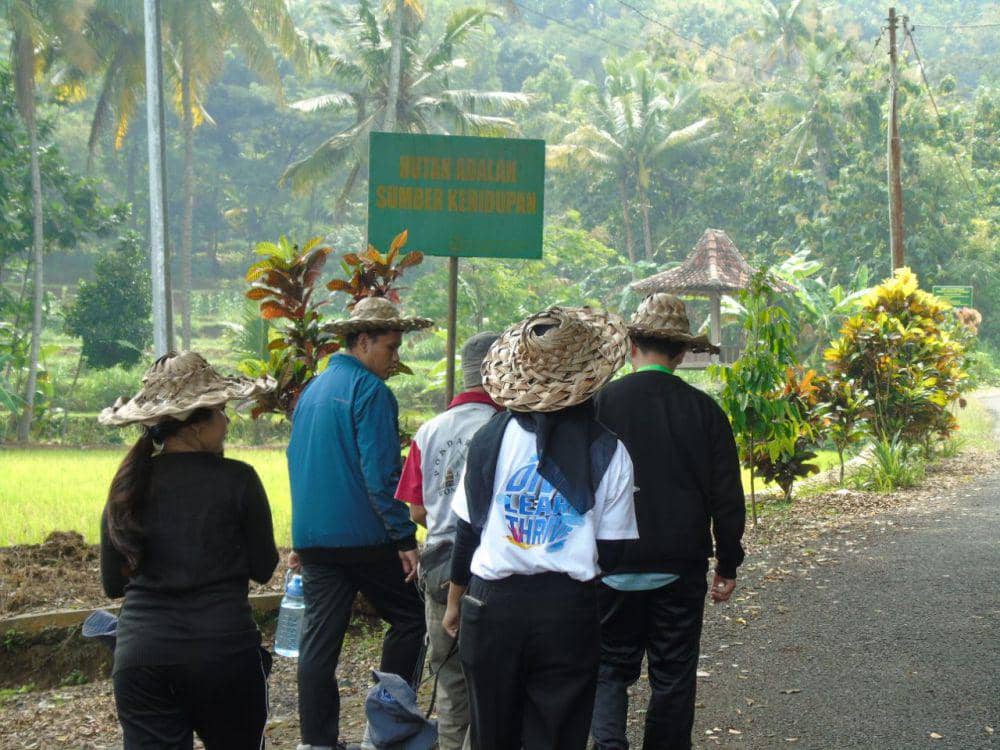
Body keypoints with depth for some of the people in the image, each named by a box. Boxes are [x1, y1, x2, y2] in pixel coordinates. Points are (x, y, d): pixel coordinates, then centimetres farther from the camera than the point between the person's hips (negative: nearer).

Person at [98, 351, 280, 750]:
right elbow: (263, 569, 2)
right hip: (224, 650, -2)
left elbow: (112, 583, 10)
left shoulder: (128, 485, 3)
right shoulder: (236, 480, -6)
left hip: (140, 655, 2)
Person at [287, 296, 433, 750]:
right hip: (364, 537, -7)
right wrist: (405, 539, -15)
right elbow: (380, 474, -17)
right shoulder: (370, 390, -11)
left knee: (319, 639, 7)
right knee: (408, 620, 8)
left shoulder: (312, 390, 15)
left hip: (314, 538, 7)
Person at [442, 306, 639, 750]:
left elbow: (467, 531, 2)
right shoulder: (608, 451, -6)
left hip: (493, 602, 1)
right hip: (569, 610, -1)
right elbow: (610, 554, -3)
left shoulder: (490, 438, -3)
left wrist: (455, 601, 13)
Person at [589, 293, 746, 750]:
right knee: (673, 675, 10)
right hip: (682, 569, 1)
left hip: (614, 569, -1)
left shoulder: (601, 403, -7)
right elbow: (727, 498, 0)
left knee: (612, 667, 10)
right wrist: (728, 565, 10)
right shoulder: (704, 410, -3)